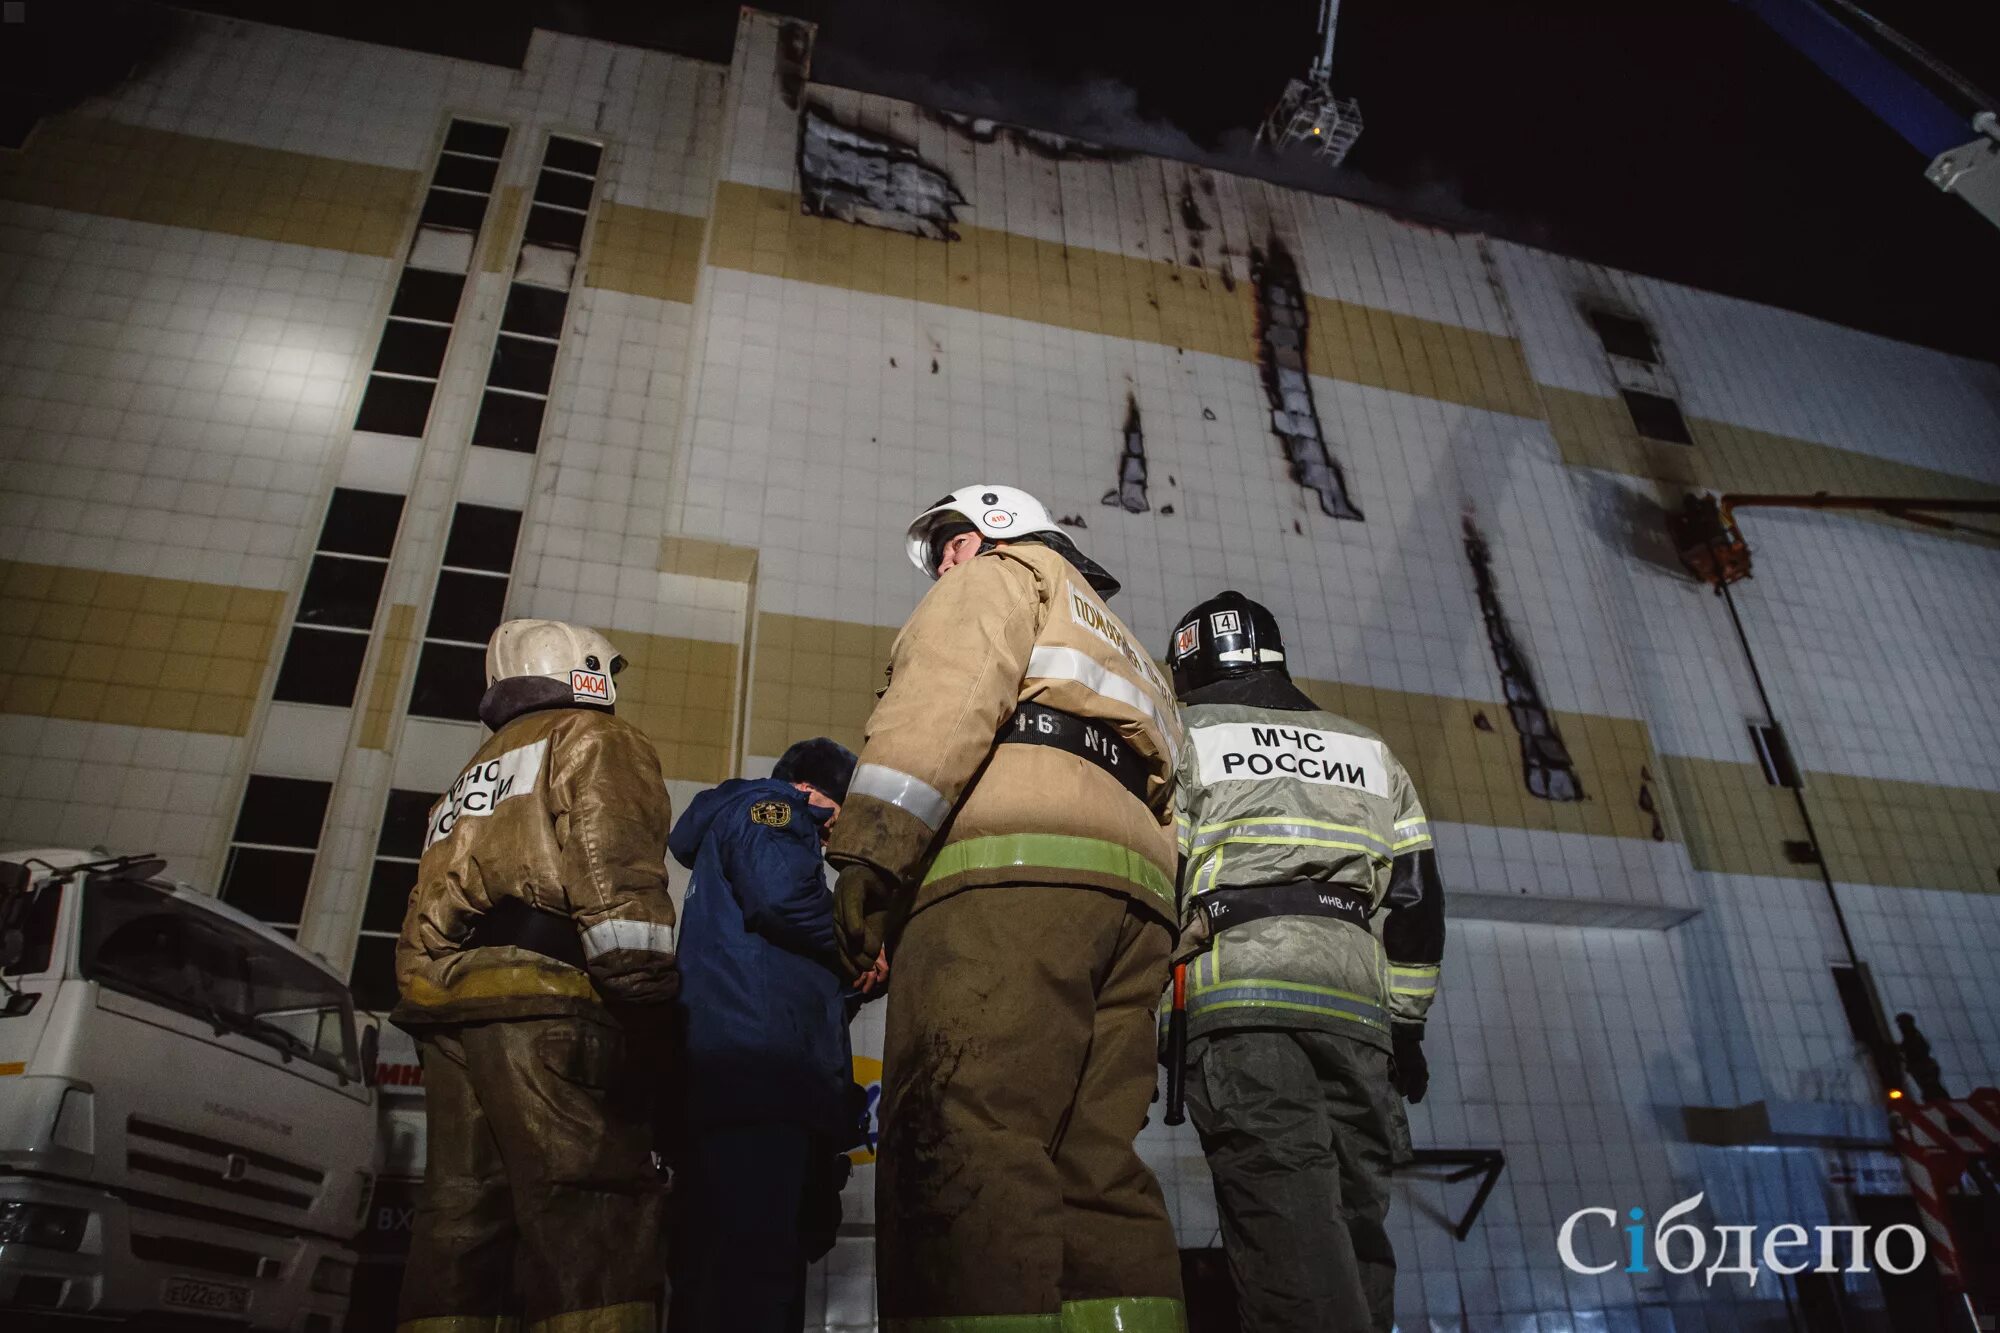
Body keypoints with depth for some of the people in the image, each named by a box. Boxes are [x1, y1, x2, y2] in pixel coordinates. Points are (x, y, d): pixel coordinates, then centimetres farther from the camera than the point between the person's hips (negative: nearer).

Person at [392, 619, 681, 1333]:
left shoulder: (471, 777, 34)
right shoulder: (594, 739, 9)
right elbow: (614, 866, -11)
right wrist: (641, 986, -18)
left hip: (442, 1007, 8)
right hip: (544, 1003, -8)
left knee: (462, 1215, 7)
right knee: (588, 1224, -14)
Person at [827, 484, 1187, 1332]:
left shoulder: (1003, 575, 19)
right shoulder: (1117, 648, 42)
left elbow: (948, 693, -5)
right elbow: (1158, 812, 29)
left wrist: (873, 843, -14)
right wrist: (1147, 968, 22)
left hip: (1008, 872, -8)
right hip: (1128, 897, 9)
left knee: (959, 1150, -19)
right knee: (1093, 1171, 0)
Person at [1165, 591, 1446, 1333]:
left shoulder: (1186, 736, 11)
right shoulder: (1368, 750, 24)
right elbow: (1418, 897, 19)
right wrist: (1406, 1023, 21)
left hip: (1239, 993, -4)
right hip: (1354, 997, 5)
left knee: (1286, 1216, -12)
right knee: (1353, 1216, 7)